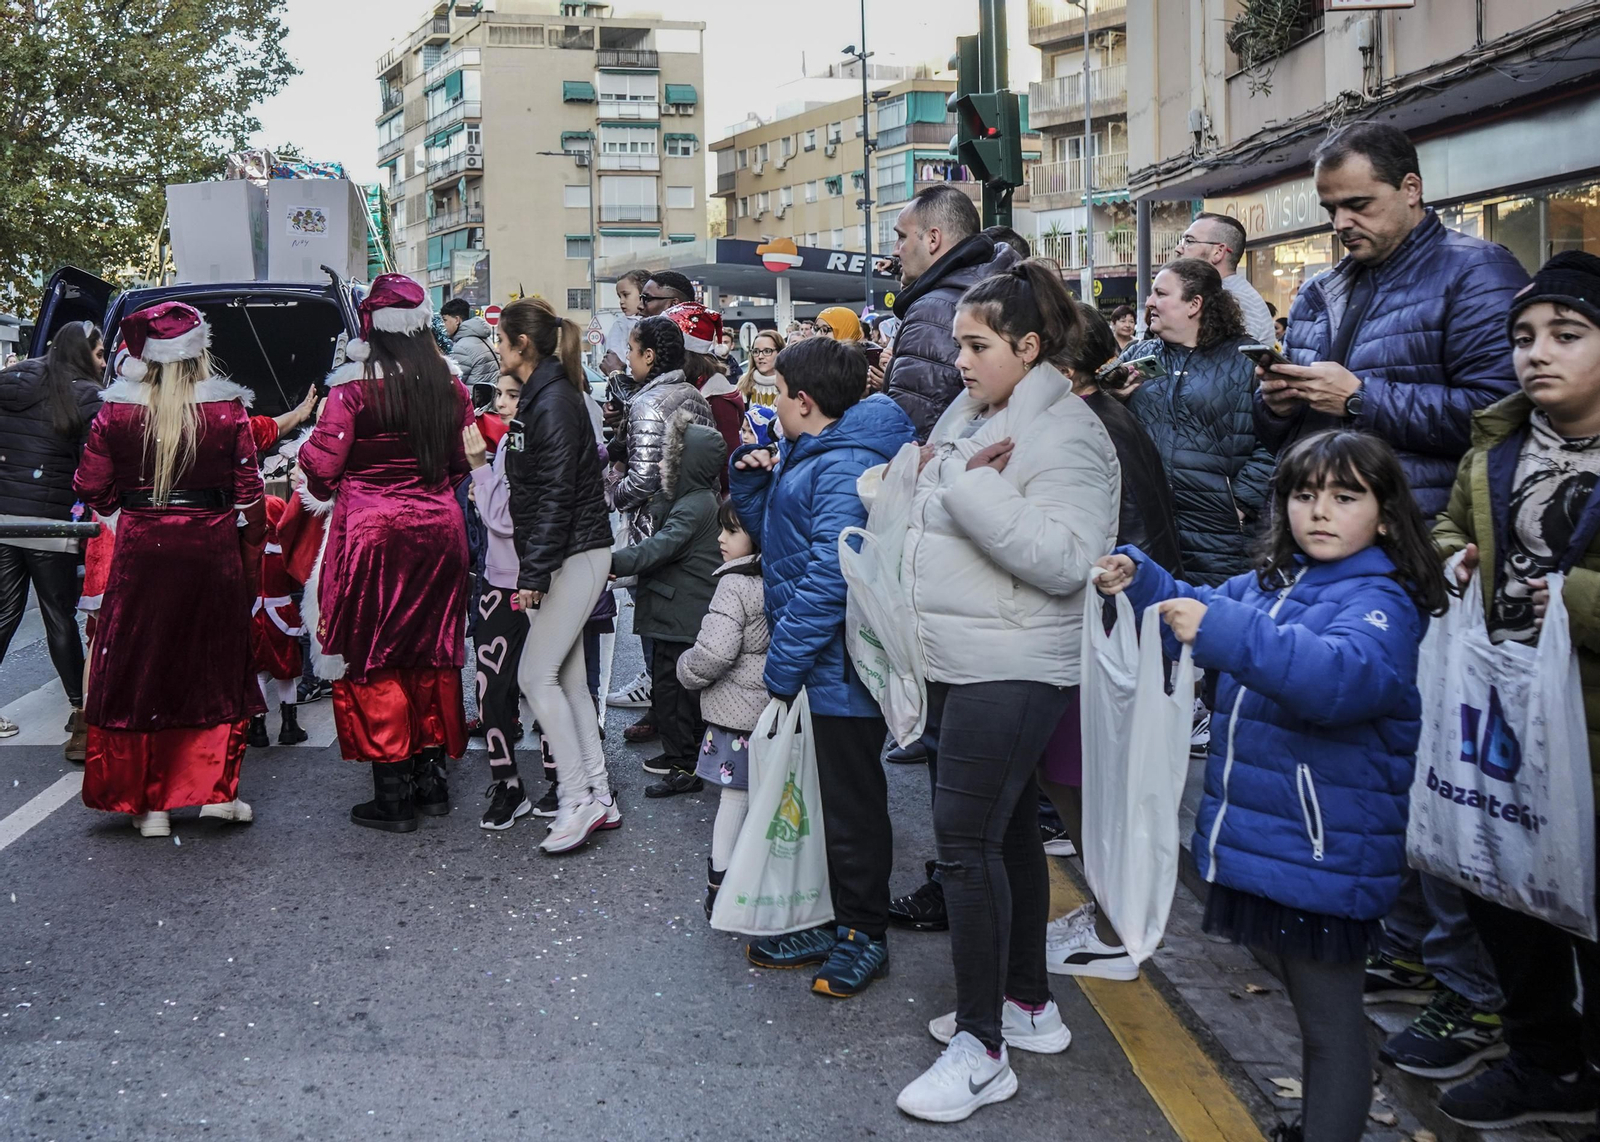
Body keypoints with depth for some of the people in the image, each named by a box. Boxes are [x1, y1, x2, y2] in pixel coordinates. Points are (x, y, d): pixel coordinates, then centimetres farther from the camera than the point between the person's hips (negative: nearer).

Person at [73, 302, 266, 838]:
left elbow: (90, 487, 3)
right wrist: (251, 556, 9)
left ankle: (148, 802, 13)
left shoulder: (116, 411, -3)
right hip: (212, 551, 0)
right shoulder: (227, 410, -6)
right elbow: (248, 491, -3)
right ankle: (215, 788, 10)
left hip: (140, 552, 1)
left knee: (138, 670, 9)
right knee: (215, 666, 12)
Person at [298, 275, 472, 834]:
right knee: (430, 652, 15)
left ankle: (393, 795, 8)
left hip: (371, 530, -5)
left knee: (372, 660, 5)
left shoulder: (354, 384, -13)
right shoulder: (447, 382, 3)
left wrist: (323, 488, 9)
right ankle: (431, 778, 23)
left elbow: (321, 463, -12)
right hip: (438, 527, 5)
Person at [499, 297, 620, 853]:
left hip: (576, 554, -10)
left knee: (537, 675, -7)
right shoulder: (542, 395, 15)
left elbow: (556, 493, -21)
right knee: (567, 677, 11)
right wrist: (533, 567, 17)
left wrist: (535, 572, -22)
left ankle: (577, 802, -1)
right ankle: (598, 798, 17)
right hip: (566, 556, 10)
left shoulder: (553, 401, -15)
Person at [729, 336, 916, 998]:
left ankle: (864, 936, 20)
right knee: (825, 799, 18)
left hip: (840, 667, -10)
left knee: (851, 805, 4)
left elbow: (829, 576, -26)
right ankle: (835, 925, 31)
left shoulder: (844, 468, -19)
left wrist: (783, 664, -22)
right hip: (821, 665, 10)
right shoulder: (806, 458, 13)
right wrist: (751, 478, 5)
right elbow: (771, 534, 22)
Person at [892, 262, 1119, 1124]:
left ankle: (981, 1048, 1)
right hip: (959, 665, 9)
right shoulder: (968, 416, 12)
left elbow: (1064, 560, -26)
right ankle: (1027, 1003, 30)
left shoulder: (1065, 436, -15)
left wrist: (970, 486, -25)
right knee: (1006, 831, 16)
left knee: (967, 840, -9)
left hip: (1011, 674, -9)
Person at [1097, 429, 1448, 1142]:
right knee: (1309, 1006, 23)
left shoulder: (1380, 601, -17)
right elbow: (1202, 614, 22)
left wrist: (1226, 630, -44)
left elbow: (1343, 675, -37)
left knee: (1330, 1019, 6)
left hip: (1326, 858, -8)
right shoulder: (1270, 583, 7)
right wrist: (1141, 582, 3)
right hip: (1260, 839, 8)